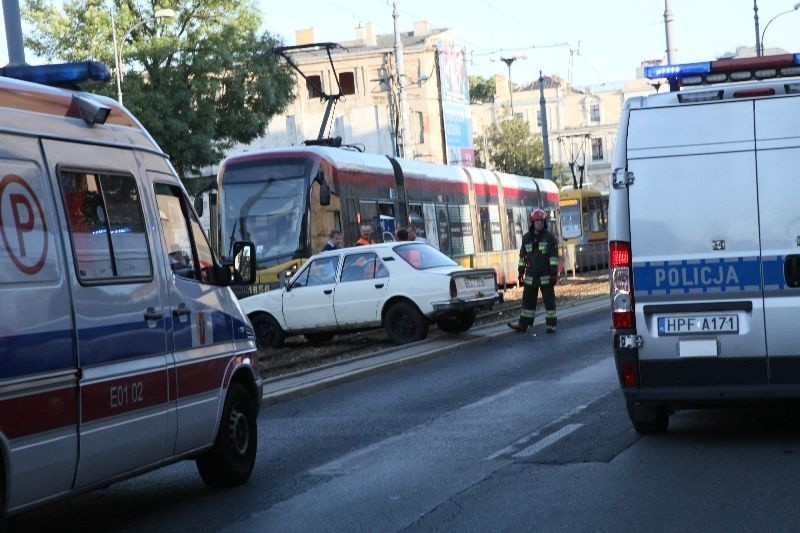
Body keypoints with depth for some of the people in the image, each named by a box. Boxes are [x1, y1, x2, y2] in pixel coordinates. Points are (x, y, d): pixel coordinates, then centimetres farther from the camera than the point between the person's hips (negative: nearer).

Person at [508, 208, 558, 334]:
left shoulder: (549, 237, -3)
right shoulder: (526, 238, 9)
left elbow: (554, 256, -8)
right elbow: (522, 256, 16)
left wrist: (554, 273, -14)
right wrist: (521, 272, 14)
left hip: (546, 276, -4)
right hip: (531, 276, 4)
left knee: (549, 300, 1)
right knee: (528, 300, 7)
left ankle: (551, 325, 6)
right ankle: (523, 324, 11)